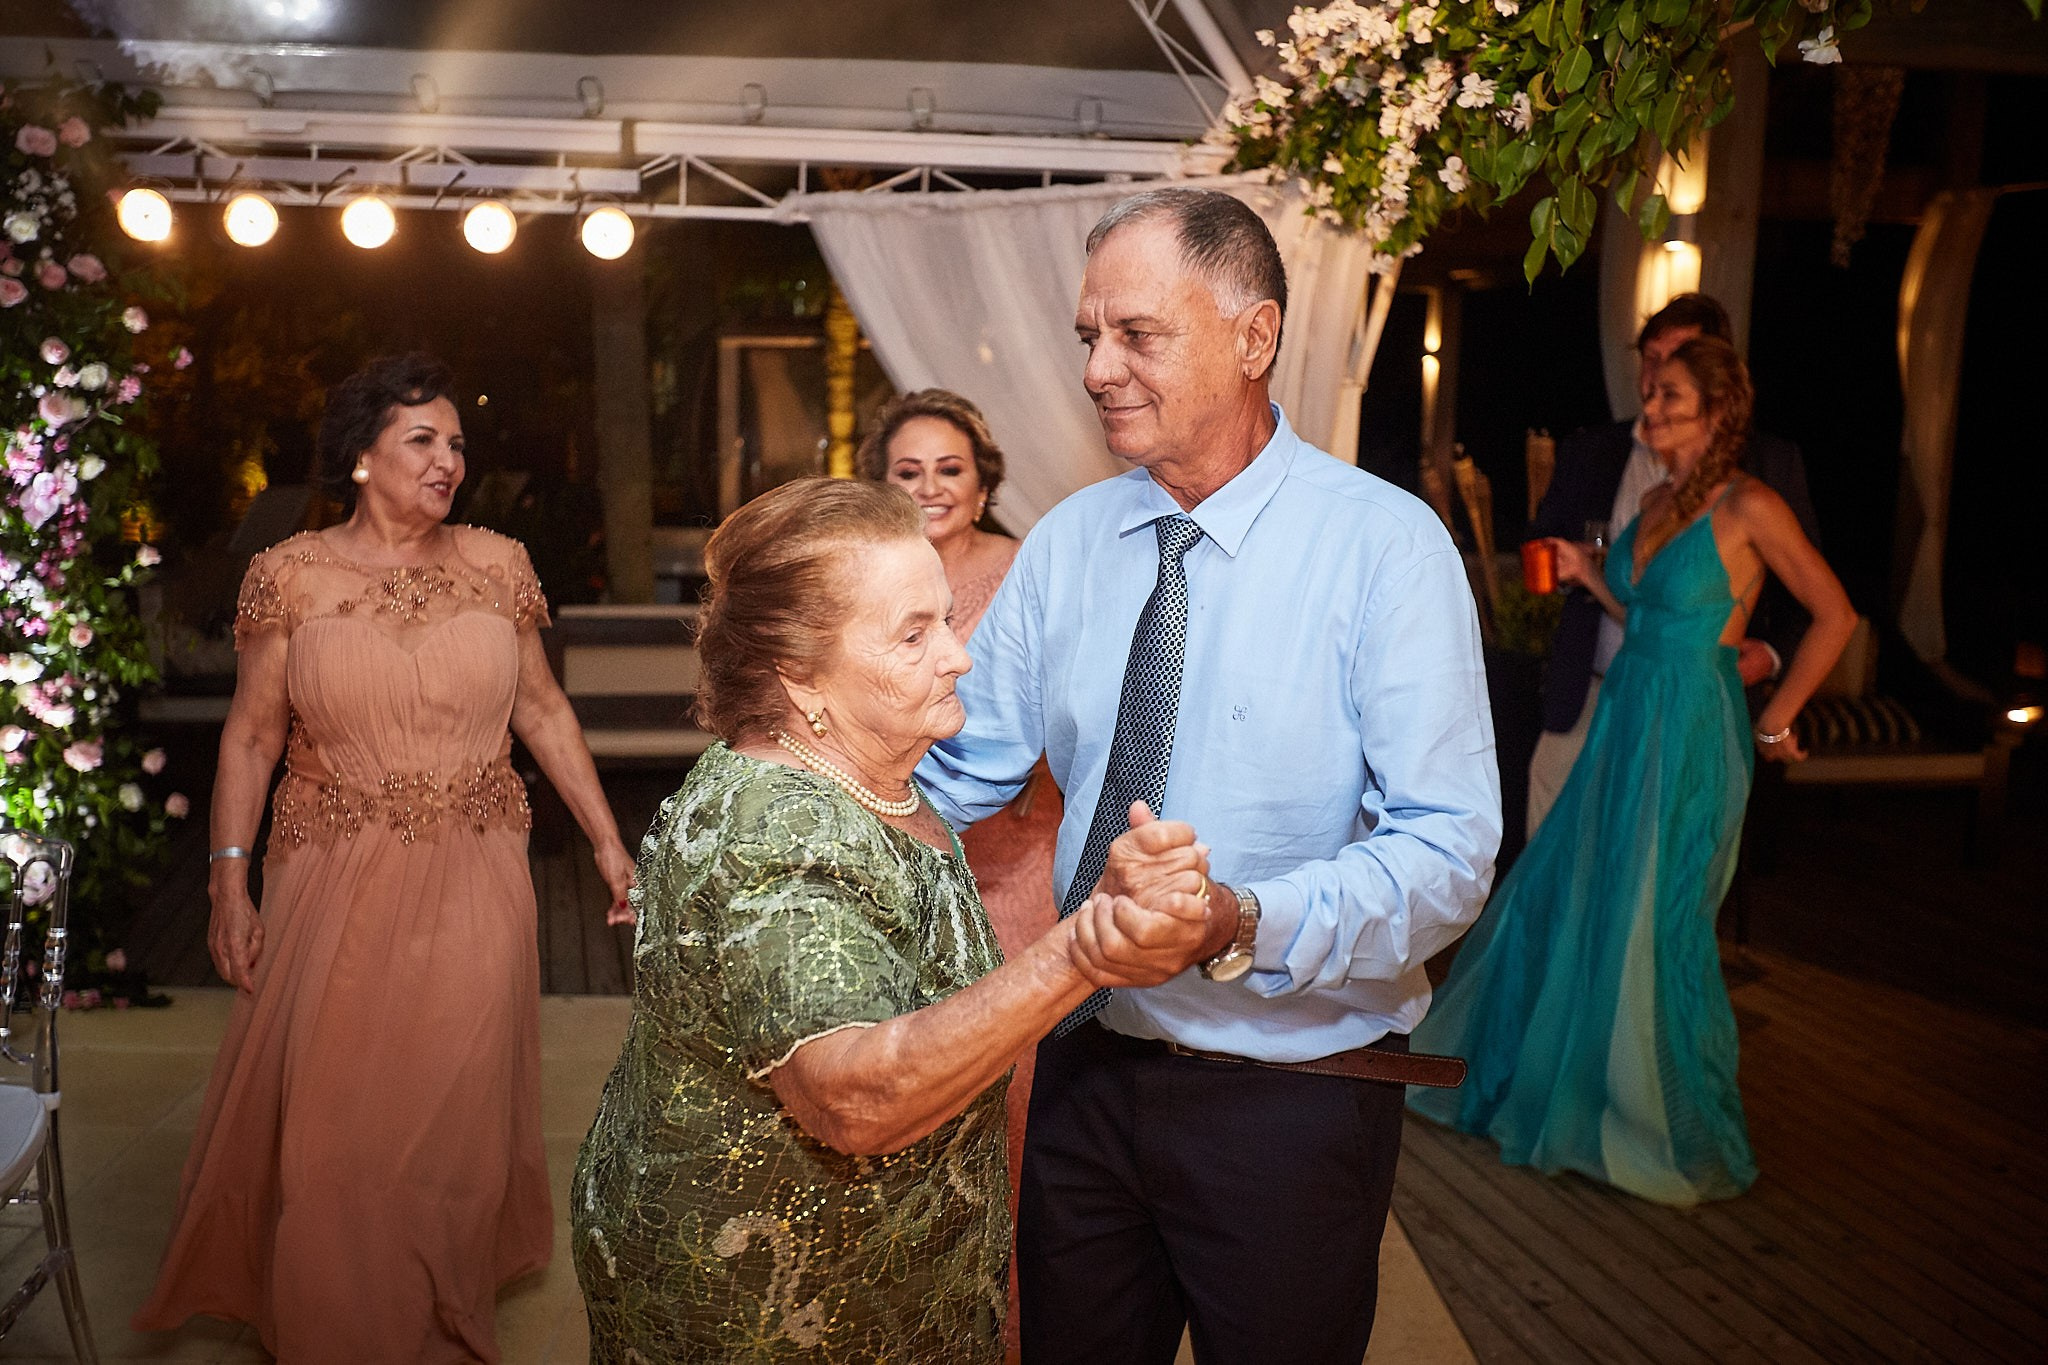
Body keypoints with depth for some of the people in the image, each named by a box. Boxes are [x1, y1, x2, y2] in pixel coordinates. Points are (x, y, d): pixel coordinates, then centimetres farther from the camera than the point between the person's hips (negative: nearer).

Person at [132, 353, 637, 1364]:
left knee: (454, 1117, 10)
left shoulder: (496, 564, 1)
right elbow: (251, 735, 1)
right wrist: (230, 884, -5)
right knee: (331, 1123, 6)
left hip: (475, 884, 1)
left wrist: (609, 843, 5)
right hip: (336, 886, -1)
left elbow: (543, 713, 7)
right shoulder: (291, 575, -3)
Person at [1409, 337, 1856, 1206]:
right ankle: (1541, 1074, 33)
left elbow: (1834, 615, -8)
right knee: (1564, 897, 13)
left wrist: (1776, 720, -5)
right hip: (1627, 719, 8)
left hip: (1690, 737, -8)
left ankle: (1671, 1129, 21)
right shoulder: (1658, 503, 10)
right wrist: (1590, 576, 5)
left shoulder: (1749, 507, -12)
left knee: (1654, 928, 1)